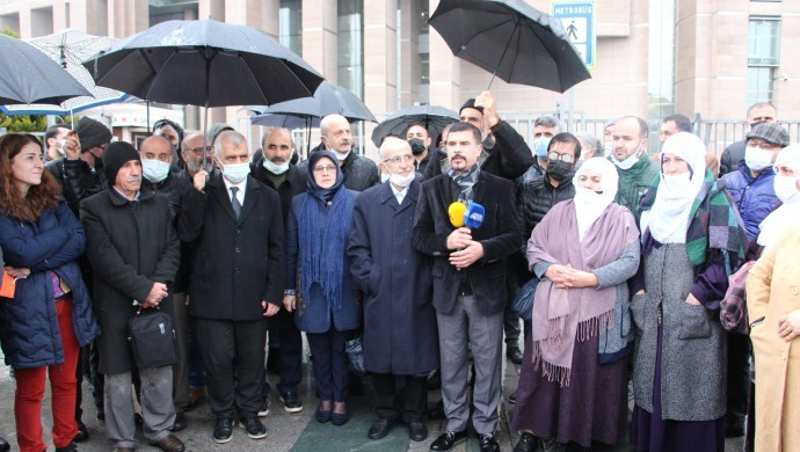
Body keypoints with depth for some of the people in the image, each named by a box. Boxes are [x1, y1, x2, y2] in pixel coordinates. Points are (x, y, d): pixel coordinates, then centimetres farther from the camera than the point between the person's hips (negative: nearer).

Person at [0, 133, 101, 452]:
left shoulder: (52, 198, 6)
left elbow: (79, 241, -4)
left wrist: (35, 264, -15)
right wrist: (63, 232, -8)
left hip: (68, 302, 5)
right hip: (27, 309, -5)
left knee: (67, 381, 16)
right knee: (30, 390, 9)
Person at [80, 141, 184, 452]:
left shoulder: (159, 204, 10)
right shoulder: (93, 207, -4)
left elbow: (172, 248, 5)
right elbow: (104, 258, -13)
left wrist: (159, 284, -11)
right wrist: (143, 288, -16)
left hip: (157, 301, 3)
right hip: (115, 306, -3)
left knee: (160, 370, 9)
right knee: (118, 375, 7)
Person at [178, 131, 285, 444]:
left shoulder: (267, 197, 6)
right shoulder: (203, 195, 3)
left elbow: (276, 249, 5)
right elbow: (186, 235, -10)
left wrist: (273, 294, -1)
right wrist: (197, 194, -16)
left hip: (253, 297, 1)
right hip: (212, 297, -1)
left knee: (251, 359, 12)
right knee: (218, 361, 8)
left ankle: (249, 412, 32)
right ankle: (223, 415, 28)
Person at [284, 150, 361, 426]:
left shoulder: (353, 201, 0)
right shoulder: (299, 203, 5)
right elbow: (290, 249, 6)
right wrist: (289, 289, 4)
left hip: (344, 287, -1)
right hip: (311, 287, 1)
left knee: (341, 346, 7)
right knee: (319, 347, 10)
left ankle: (340, 400, 22)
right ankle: (325, 398, 26)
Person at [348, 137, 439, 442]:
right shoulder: (366, 200, 7)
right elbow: (357, 248, 5)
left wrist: (430, 280, -7)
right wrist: (369, 280, -5)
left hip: (418, 296, -1)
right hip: (380, 296, 2)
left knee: (417, 357, 9)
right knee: (380, 358, 10)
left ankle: (414, 413, 28)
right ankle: (386, 411, 30)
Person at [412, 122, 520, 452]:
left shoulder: (500, 188, -2)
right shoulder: (431, 188, 5)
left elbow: (513, 236, -6)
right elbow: (418, 235, 1)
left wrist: (482, 249, -23)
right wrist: (445, 242, -18)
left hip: (487, 288, -2)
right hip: (447, 288, 2)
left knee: (487, 362, 9)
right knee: (451, 362, 13)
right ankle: (455, 424, 29)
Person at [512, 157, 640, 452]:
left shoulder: (622, 218, 1)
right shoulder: (558, 212, 8)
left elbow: (630, 261, -7)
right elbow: (533, 246, 6)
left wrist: (590, 279, -17)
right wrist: (549, 269, -13)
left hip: (598, 312, -1)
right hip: (553, 308, 2)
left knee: (590, 374, 4)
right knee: (544, 368, 5)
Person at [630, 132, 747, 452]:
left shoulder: (714, 202, -3)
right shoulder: (653, 200, 13)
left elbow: (728, 255, -9)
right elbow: (637, 249, 16)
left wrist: (699, 295, -15)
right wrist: (639, 289, 4)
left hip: (695, 317, -5)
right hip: (652, 314, 5)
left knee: (693, 392, 1)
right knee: (652, 386, 10)